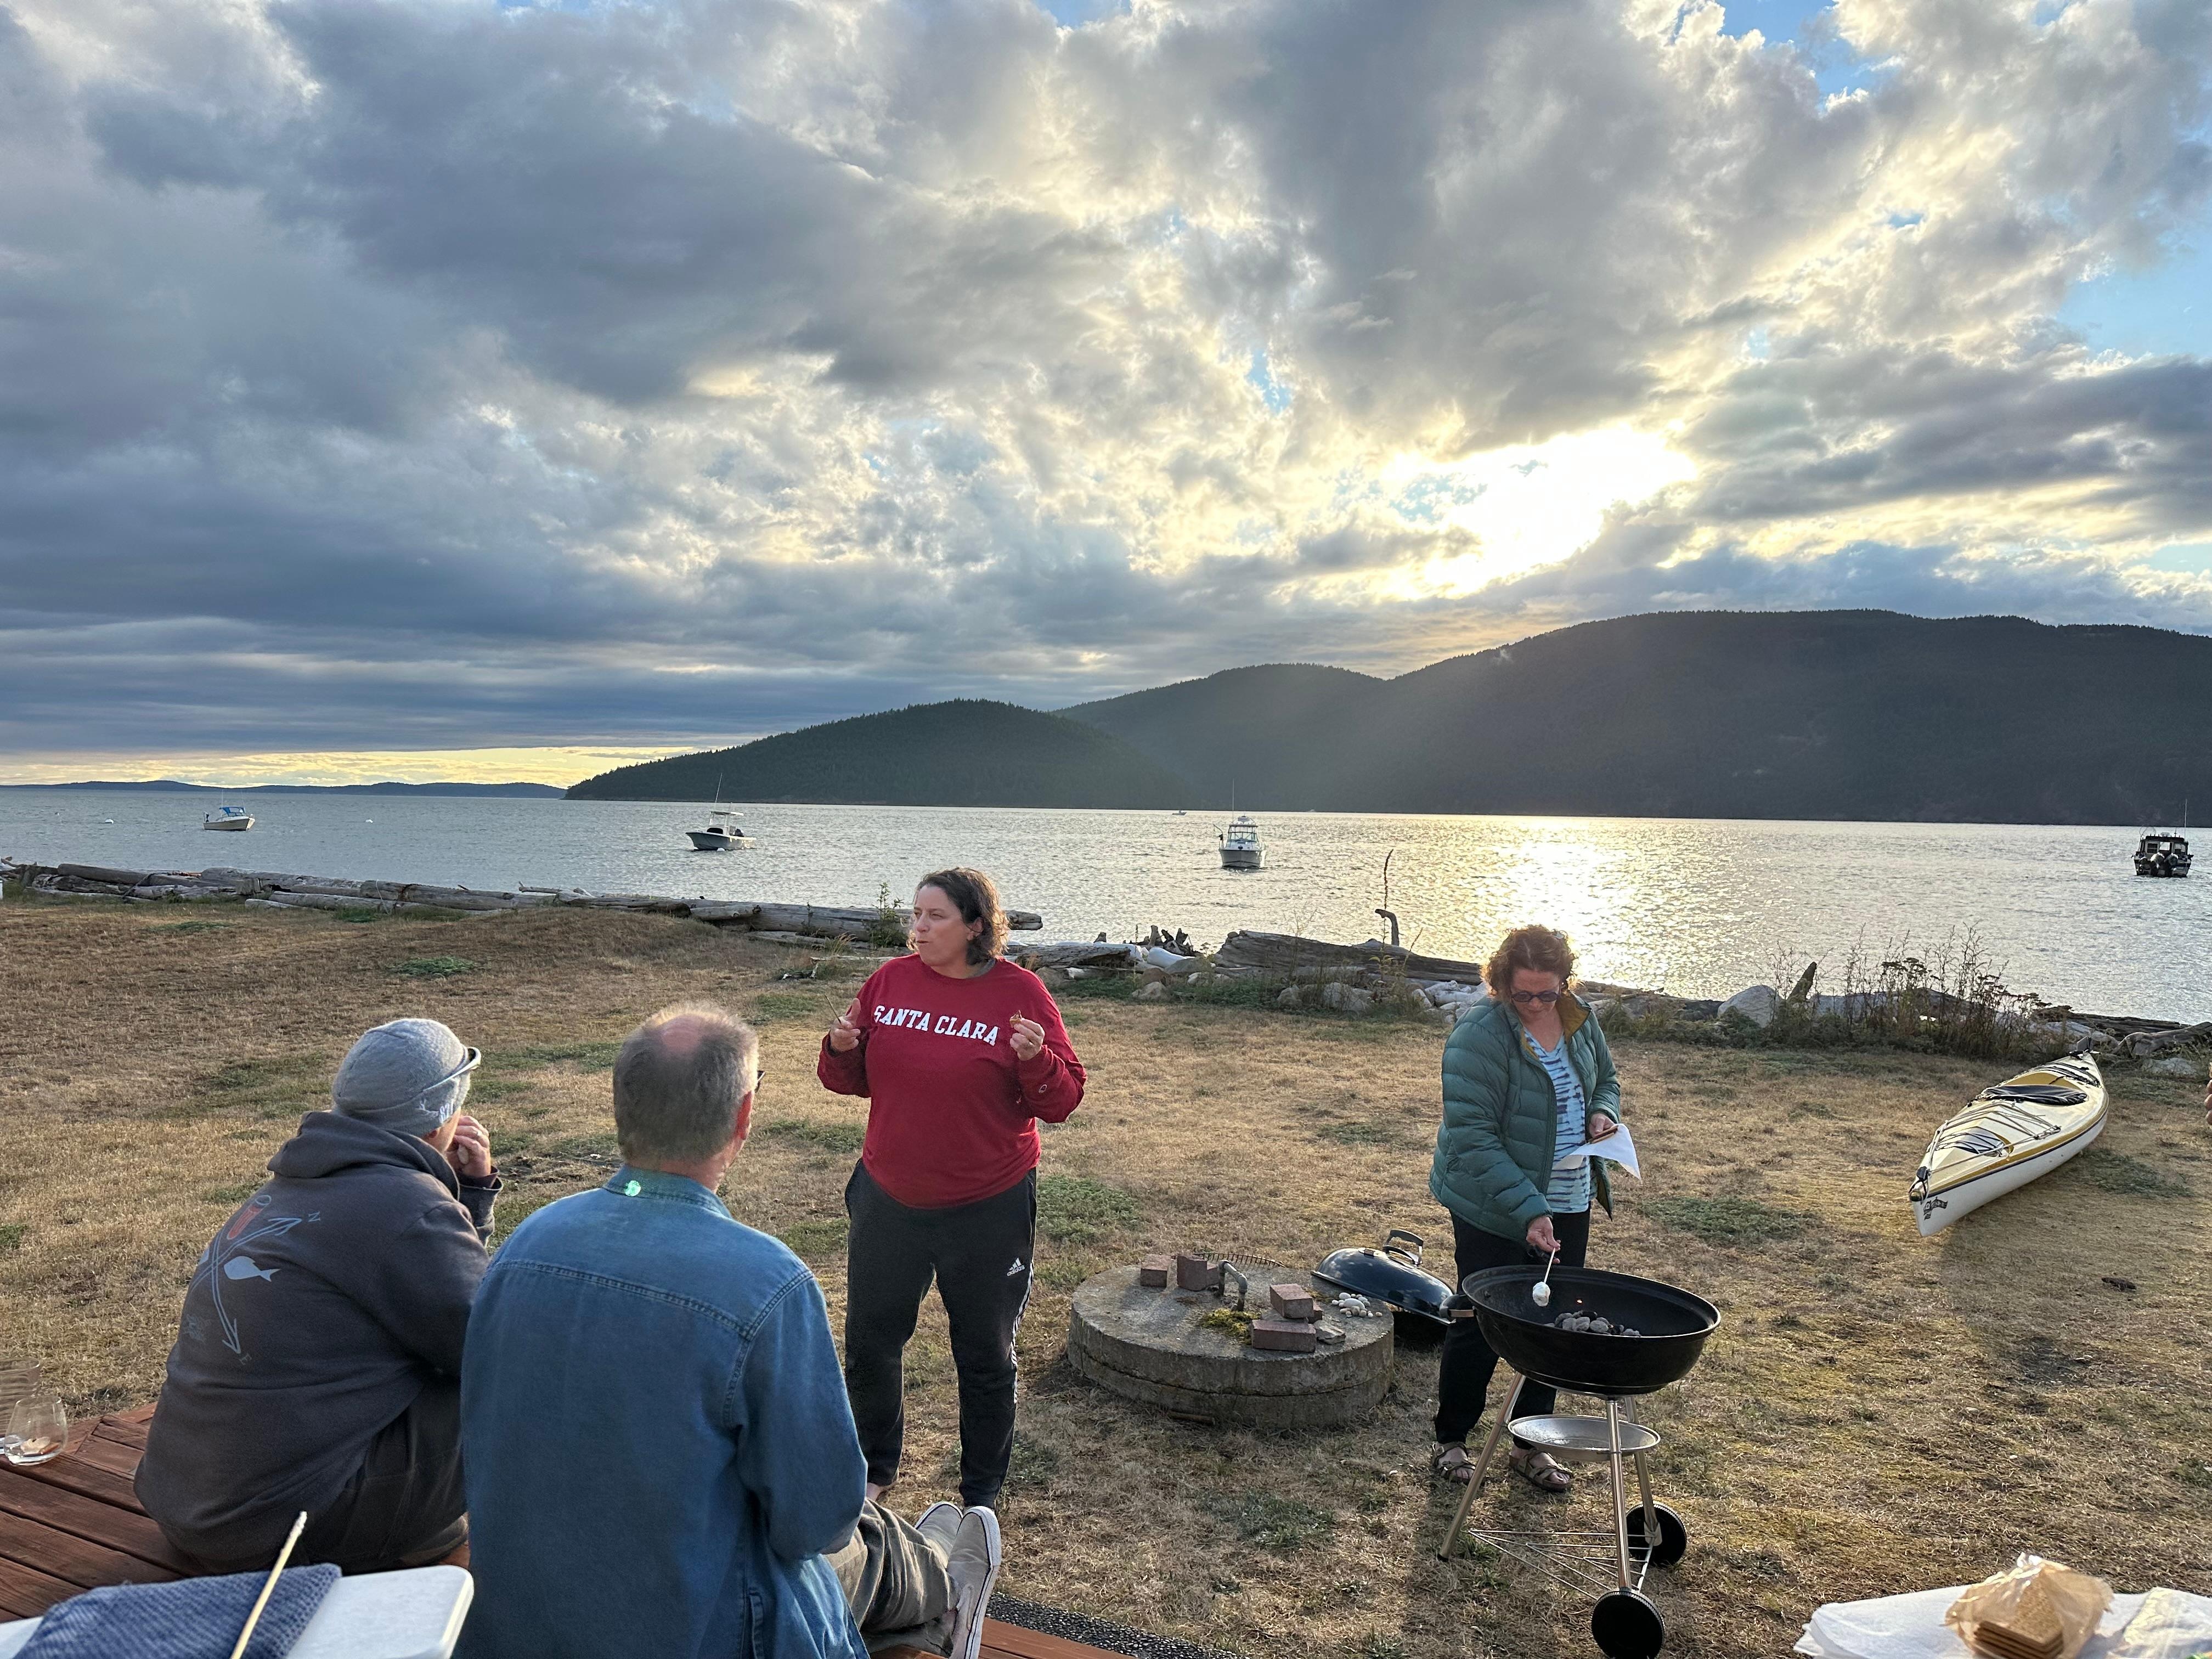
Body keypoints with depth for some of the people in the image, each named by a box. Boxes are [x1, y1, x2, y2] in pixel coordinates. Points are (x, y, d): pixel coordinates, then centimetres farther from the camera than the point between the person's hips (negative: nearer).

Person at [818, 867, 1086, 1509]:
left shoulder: (1021, 994, -11)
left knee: (986, 1357, 13)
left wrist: (1035, 1060, -29)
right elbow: (855, 1081, 8)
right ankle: (875, 1466, 43)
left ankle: (982, 1492, 35)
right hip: (888, 1201, 4)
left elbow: (1063, 1102, -10)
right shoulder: (891, 980, -1)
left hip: (988, 1213, -3)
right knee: (869, 1341, 17)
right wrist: (841, 1050, -13)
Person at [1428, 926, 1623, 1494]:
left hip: (1568, 1208, 6)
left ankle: (1529, 1444, 30)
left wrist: (1603, 1111, -4)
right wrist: (1528, 1211, -29)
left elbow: (1605, 1077, 20)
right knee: (1481, 1326, 5)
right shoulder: (1480, 1037, -22)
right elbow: (1472, 1138, -24)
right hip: (1494, 1213, -6)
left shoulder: (1579, 1019, 0)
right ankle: (1452, 1441, 24)